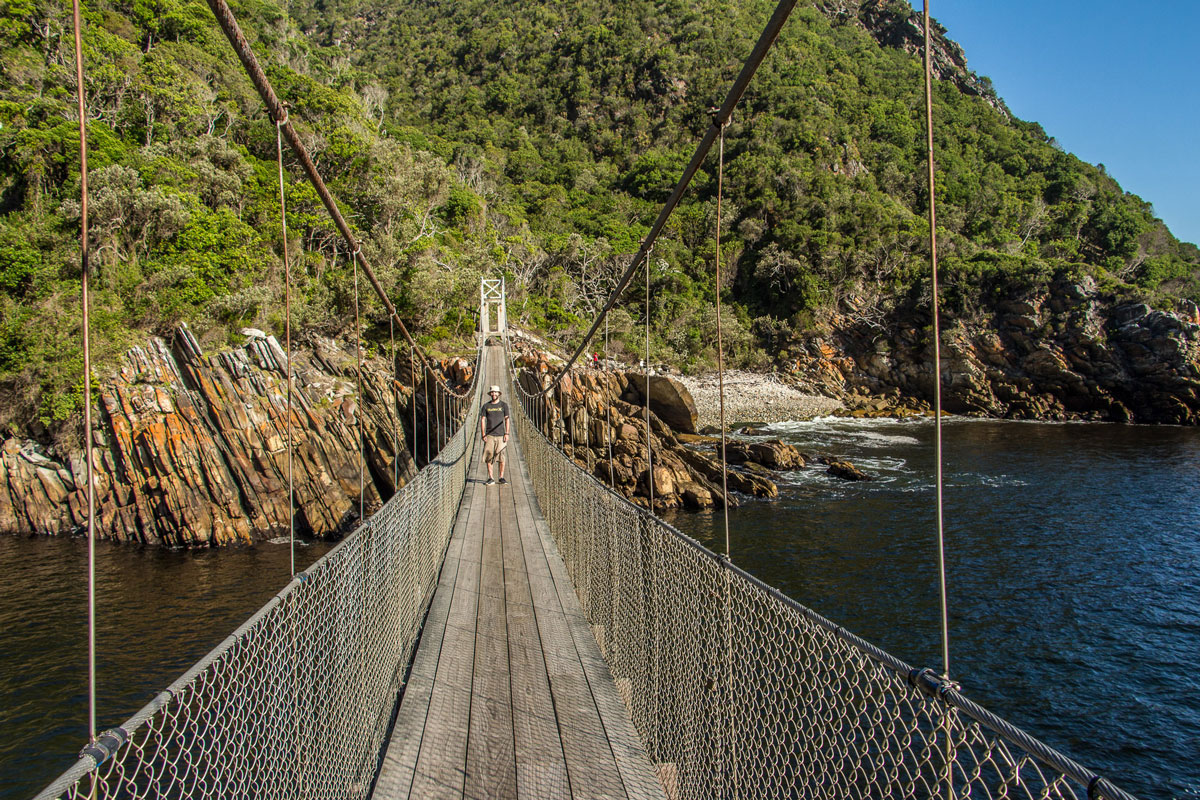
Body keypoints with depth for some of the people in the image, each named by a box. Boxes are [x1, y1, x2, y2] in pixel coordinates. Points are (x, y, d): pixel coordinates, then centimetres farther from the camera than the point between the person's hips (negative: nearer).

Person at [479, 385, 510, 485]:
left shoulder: (504, 405, 6)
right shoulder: (485, 406, 7)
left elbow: (506, 419, 5)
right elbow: (482, 420, 6)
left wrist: (506, 433, -3)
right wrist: (483, 434, -2)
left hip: (501, 435, 0)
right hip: (489, 435, 0)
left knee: (501, 457, -2)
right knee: (488, 457, -4)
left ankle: (501, 477, 8)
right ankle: (490, 478, 2)